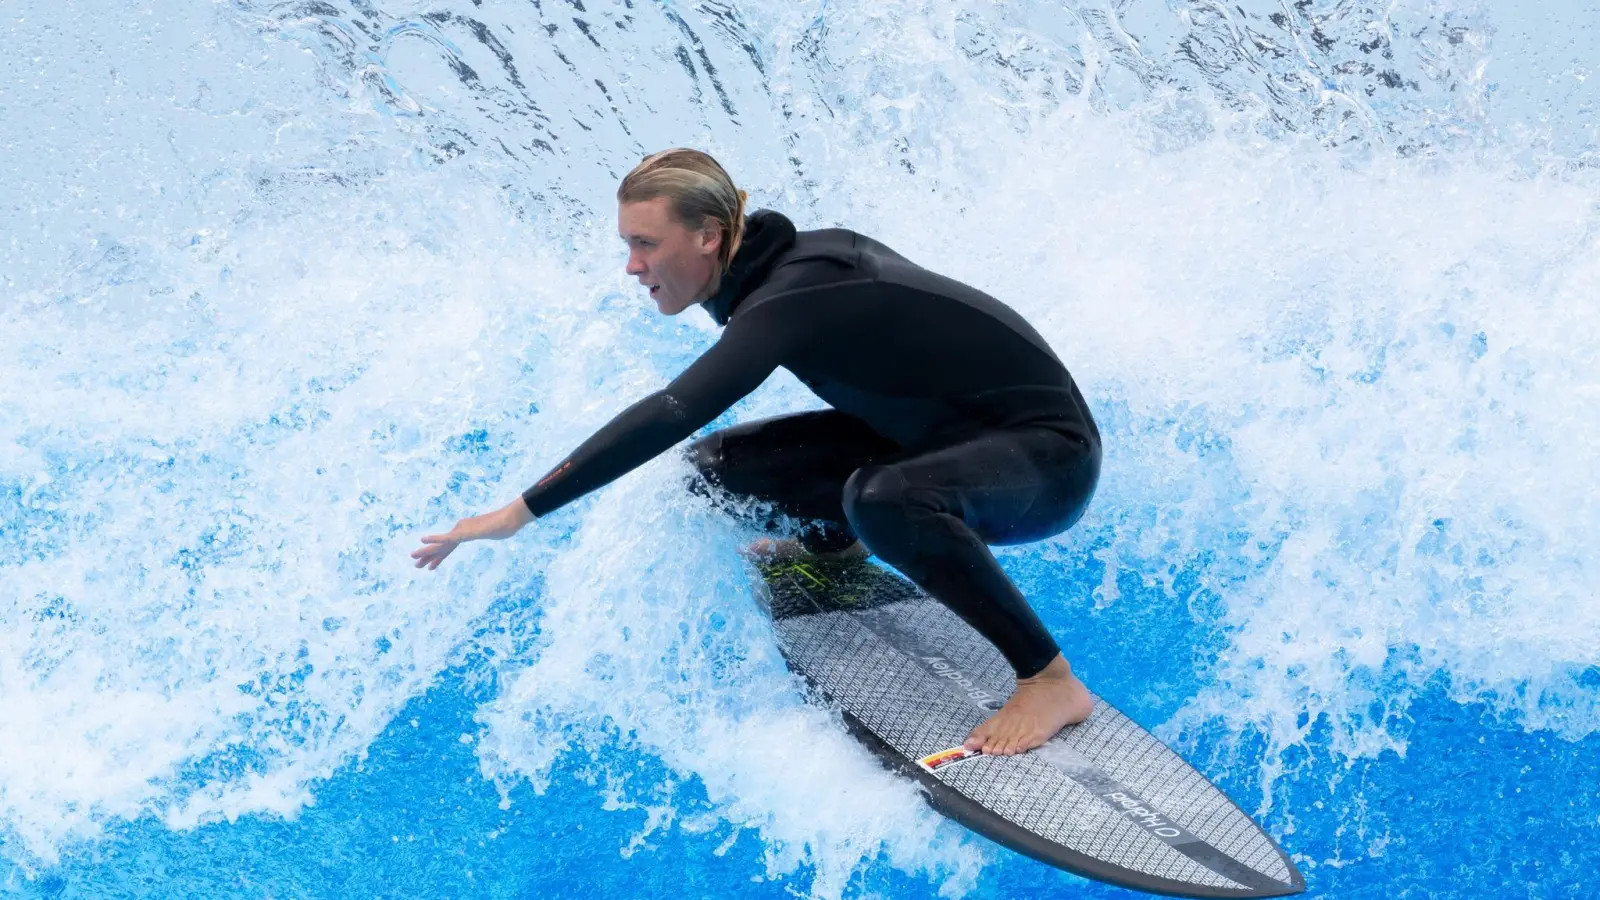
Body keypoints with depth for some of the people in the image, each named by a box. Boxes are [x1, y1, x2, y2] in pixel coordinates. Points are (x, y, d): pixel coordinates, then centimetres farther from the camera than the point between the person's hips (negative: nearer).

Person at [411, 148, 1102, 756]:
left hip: (1046, 453, -8)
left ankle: (1053, 682, -25)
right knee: (720, 468, 0)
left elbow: (671, 415, -41)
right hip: (941, 433, 8)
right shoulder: (783, 261, -3)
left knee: (883, 500, -41)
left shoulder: (788, 298, -29)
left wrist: (520, 512, -41)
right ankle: (833, 540, 31)